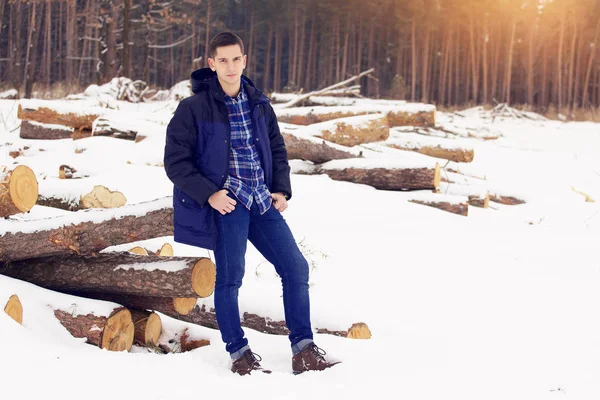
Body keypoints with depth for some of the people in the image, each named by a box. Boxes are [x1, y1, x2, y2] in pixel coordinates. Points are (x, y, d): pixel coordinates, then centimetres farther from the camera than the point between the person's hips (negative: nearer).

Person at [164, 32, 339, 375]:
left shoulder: (259, 105, 11)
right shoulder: (194, 108, -5)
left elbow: (278, 150, 20)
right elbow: (176, 161, -6)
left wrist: (282, 190, 6)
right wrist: (208, 194, -16)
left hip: (263, 202, 5)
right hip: (226, 202, -5)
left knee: (296, 267, 1)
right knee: (230, 277, -2)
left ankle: (303, 349, 10)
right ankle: (239, 353, 14)